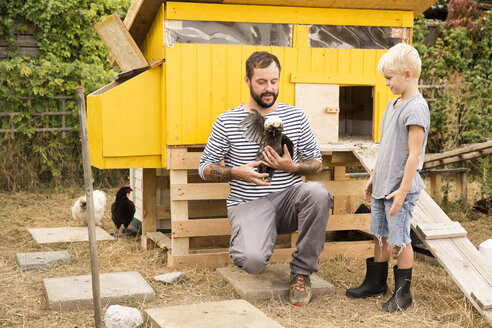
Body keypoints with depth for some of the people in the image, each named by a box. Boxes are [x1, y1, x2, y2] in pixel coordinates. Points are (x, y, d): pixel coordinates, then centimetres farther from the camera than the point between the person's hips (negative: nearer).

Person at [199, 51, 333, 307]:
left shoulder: (295, 116, 8)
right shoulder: (227, 122, 1)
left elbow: (316, 163, 11)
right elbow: (205, 167, 5)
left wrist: (292, 167, -12)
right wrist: (238, 172, -14)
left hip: (289, 199, 3)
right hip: (249, 204, -3)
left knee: (319, 193, -33)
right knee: (253, 261, -31)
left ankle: (301, 270, -14)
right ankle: (244, 241, 11)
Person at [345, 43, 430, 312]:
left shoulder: (416, 108, -16)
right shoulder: (393, 104, 12)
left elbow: (414, 154, -20)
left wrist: (402, 191, -21)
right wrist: (373, 176, 20)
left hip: (400, 188, -8)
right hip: (382, 186, 8)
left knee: (399, 239, 1)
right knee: (380, 235, 17)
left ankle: (403, 292, 14)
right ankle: (376, 282, 31)